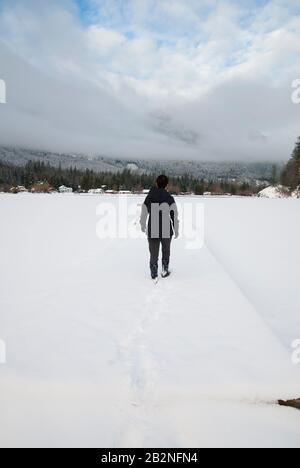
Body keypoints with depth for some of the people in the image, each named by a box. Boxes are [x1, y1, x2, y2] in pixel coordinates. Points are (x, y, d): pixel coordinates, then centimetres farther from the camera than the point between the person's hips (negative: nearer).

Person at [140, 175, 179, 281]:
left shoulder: (148, 198, 1)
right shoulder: (170, 198, -7)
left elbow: (143, 215, 8)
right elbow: (174, 216, -7)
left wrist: (143, 227, 24)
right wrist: (176, 230, 5)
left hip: (152, 232, 1)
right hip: (166, 231, -1)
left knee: (153, 254, 12)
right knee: (166, 251, 23)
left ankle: (154, 275, 15)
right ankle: (165, 270, 30)